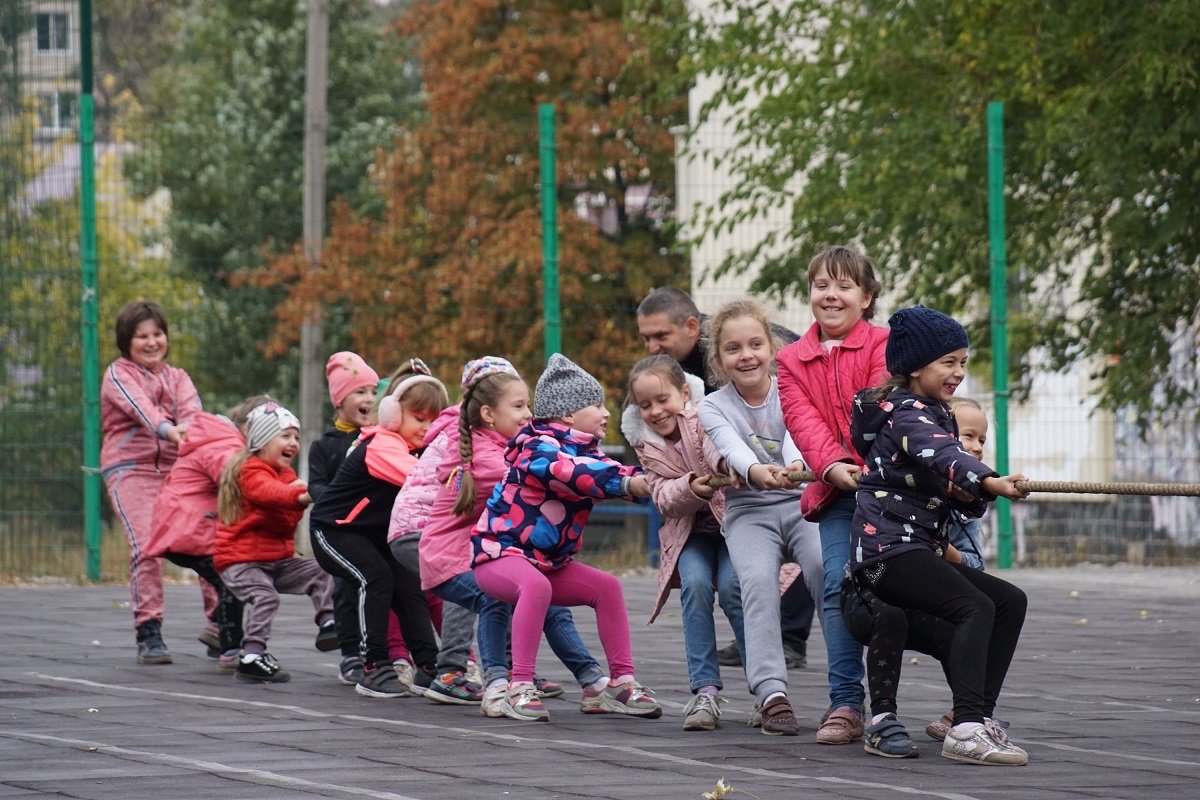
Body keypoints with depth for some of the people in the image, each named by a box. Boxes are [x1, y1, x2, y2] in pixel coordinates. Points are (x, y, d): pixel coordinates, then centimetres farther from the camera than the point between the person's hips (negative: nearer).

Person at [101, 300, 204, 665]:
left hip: (176, 468, 4)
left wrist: (191, 429, -29)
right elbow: (138, 405, -16)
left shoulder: (177, 377, 19)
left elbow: (191, 409, -3)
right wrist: (167, 429, -37)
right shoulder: (119, 374, 7)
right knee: (146, 546, -20)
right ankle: (148, 634, -16)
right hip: (130, 469, -4)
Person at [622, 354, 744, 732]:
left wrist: (728, 464, -61)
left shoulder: (706, 417, -15)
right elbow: (663, 496, -9)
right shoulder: (646, 443, 1)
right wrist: (692, 488, -31)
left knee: (731, 586, -23)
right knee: (695, 584, -22)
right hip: (689, 532, 3)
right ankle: (705, 691, -20)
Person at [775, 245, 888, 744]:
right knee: (839, 586, -9)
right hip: (837, 490, 3)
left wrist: (871, 467, -26)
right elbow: (803, 420, 0)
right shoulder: (793, 360, 12)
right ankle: (845, 704, -9)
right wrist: (832, 465, -18)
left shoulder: (884, 345, 1)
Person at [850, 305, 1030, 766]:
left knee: (1010, 602, 8)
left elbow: (950, 486, 17)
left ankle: (980, 715, 4)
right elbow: (942, 456, -32)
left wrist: (973, 495, -8)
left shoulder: (932, 414, 22)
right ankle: (966, 729, -39)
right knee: (975, 607, -27)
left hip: (920, 548, 11)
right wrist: (989, 482, -50)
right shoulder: (907, 414, -10)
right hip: (888, 548, -11)